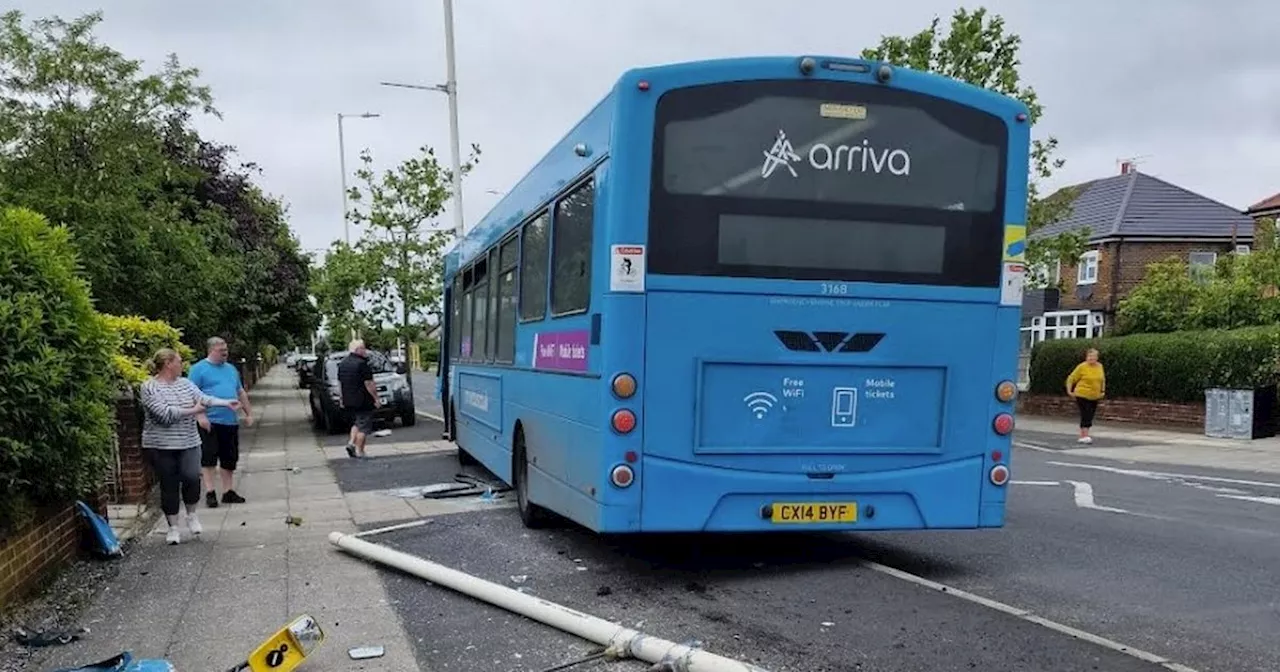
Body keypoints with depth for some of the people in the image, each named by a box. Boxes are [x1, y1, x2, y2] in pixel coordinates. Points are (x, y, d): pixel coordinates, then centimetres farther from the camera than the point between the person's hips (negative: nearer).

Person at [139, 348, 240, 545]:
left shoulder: (185, 383, 10)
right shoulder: (150, 387, -9)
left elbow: (203, 398, 1)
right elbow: (165, 414, -20)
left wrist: (227, 403, -11)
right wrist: (192, 411, -12)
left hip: (189, 442, 4)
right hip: (161, 446, -4)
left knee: (191, 477, -12)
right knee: (169, 486, 4)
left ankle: (191, 515, 12)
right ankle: (173, 527, 16)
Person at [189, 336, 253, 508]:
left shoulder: (231, 368, 18)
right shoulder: (199, 368, -3)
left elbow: (241, 392, 24)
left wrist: (249, 413, 19)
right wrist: (200, 416, -19)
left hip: (231, 422, 6)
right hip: (210, 422, -6)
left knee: (230, 458, 10)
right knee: (209, 457, -5)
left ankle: (228, 491, 18)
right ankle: (210, 492, 1)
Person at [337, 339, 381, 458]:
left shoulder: (342, 363, 10)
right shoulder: (361, 364, -16)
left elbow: (340, 383, 17)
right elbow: (368, 384, -18)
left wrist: (343, 399, 24)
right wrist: (376, 398, -12)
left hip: (348, 401, 8)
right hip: (363, 401, -8)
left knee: (356, 423, 23)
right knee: (363, 426, 0)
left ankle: (351, 442, 9)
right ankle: (359, 451, 1)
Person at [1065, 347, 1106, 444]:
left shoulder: (1100, 366, 6)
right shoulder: (1082, 367, -11)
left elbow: (1103, 380, 22)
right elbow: (1071, 379, -5)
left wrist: (1103, 391, 17)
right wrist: (1069, 390, -8)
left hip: (1094, 396, 6)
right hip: (1082, 395, -6)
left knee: (1090, 416, 9)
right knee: (1085, 415, -13)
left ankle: (1082, 436, 18)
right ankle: (1085, 436, -14)